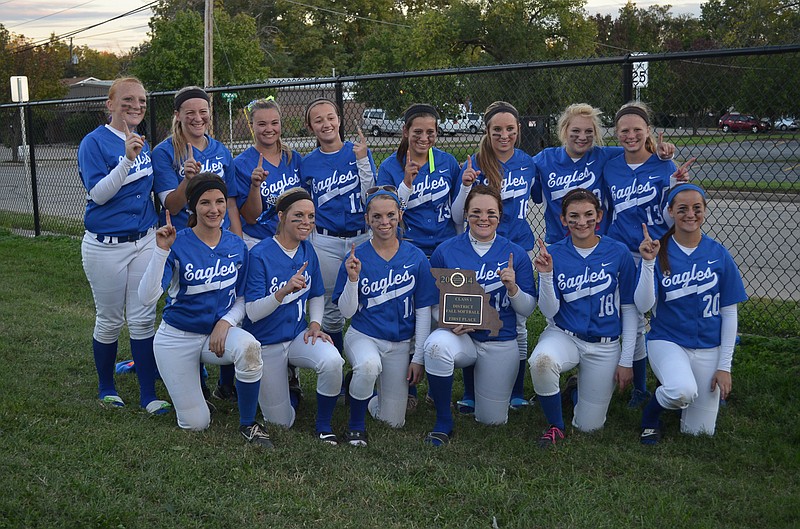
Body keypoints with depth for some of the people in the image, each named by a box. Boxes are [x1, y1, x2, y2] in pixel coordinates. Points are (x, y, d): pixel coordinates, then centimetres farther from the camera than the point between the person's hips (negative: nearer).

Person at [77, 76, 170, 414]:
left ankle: (149, 395, 12)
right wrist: (127, 159, -30)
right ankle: (106, 387, 28)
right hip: (106, 246, -5)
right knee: (110, 321, 8)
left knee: (143, 319, 5)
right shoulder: (94, 142, -10)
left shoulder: (143, 143, 8)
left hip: (145, 241, 5)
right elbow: (98, 193, -20)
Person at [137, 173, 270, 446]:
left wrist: (226, 322, -14)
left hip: (219, 332, 2)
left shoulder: (236, 246, -4)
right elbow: (147, 296, -26)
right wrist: (162, 250, -35)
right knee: (196, 424, 1)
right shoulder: (178, 244, -16)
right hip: (178, 337, -2)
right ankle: (185, 377, 34)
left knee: (249, 347, -35)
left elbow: (243, 298, 5)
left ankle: (248, 424, -13)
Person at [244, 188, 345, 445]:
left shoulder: (307, 250, -2)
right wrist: (283, 291, -38)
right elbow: (252, 312, -22)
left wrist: (315, 324, -6)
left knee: (332, 360, -31)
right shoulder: (260, 255, -19)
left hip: (298, 336, 4)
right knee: (282, 422, 5)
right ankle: (284, 381, 38)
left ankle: (324, 426, -7)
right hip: (267, 343, -3)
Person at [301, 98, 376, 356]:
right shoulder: (307, 163, 4)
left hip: (362, 238, -1)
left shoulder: (359, 152, 0)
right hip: (325, 242, 1)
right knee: (331, 310, 8)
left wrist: (362, 160, -16)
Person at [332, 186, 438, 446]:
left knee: (394, 421, 3)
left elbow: (423, 311, -1)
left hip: (401, 342, 2)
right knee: (369, 366, -38)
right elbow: (347, 312, -7)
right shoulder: (357, 257, -8)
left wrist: (418, 358, -3)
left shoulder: (416, 257, -5)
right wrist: (353, 278, -24)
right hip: (364, 335, -2)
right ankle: (356, 424, -11)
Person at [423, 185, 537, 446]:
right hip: (459, 335, -1)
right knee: (436, 345, -38)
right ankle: (443, 423, -15)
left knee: (492, 419, 8)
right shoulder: (446, 251, -4)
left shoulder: (515, 254, -3)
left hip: (500, 342, 1)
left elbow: (528, 310, 0)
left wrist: (513, 287, -20)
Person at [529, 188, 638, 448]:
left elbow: (629, 309, -1)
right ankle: (555, 425, -9)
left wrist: (626, 360, -3)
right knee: (541, 360, -37)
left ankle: (578, 387, 38)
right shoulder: (554, 254, -6)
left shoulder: (618, 253, -7)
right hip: (563, 336, 0)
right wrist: (546, 274, -23)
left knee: (588, 426, 2)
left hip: (604, 345, 0)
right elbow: (549, 312, -7)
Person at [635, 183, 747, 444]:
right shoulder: (658, 251, -7)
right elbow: (643, 305, -16)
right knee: (683, 391, -35)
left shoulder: (718, 254, -3)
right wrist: (648, 262, -29)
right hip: (667, 340, -2)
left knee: (699, 431, 3)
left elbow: (729, 312, 1)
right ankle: (650, 415, -1)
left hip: (708, 347, 3)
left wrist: (725, 365, -2)